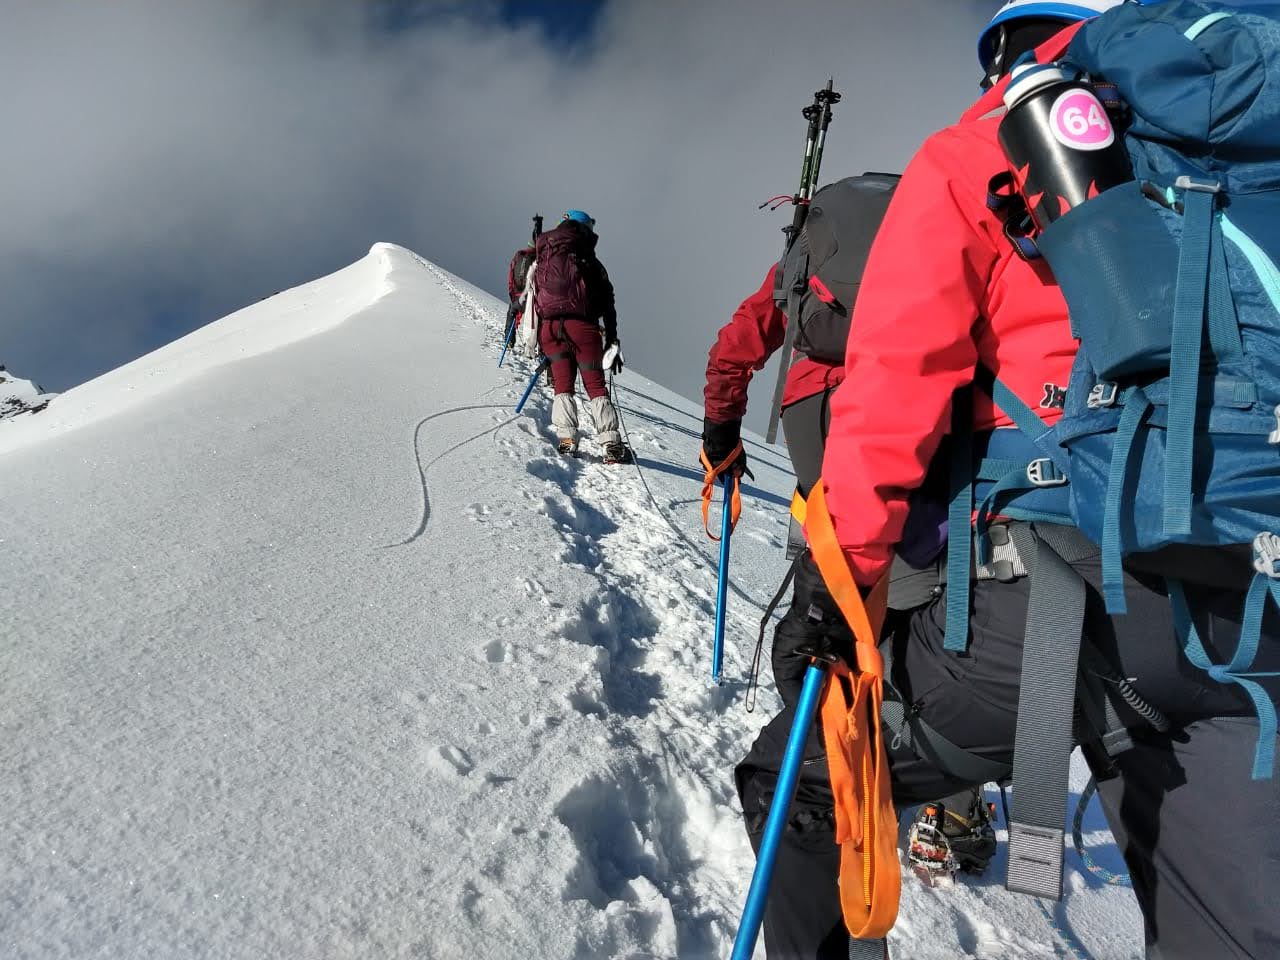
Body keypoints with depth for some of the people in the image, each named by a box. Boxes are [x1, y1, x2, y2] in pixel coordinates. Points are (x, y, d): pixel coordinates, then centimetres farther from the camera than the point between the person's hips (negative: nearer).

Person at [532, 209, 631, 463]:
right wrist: (612, 341, 13)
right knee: (595, 385, 1)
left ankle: (567, 440, -6)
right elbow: (607, 305, 9)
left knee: (562, 384, 10)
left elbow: (532, 299, 16)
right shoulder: (591, 263, 12)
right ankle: (611, 444, -7)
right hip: (582, 326, -2)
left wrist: (537, 339, 19)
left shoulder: (542, 261, 19)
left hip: (549, 327, 2)